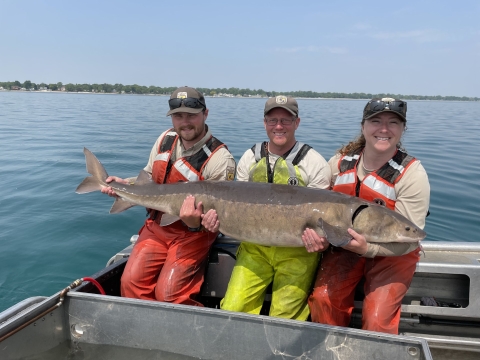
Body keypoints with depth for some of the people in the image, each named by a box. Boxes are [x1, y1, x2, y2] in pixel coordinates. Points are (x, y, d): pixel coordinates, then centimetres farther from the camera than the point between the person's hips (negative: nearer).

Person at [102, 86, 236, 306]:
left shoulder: (219, 159, -18)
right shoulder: (165, 139, 1)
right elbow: (149, 178, 15)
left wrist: (197, 223, -35)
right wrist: (124, 185, -1)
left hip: (192, 234, -5)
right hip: (157, 226, 6)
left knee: (168, 294, -16)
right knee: (131, 282, -9)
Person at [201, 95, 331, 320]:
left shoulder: (315, 163, -1)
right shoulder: (250, 158, 10)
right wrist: (219, 215, -11)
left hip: (296, 252, -2)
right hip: (255, 248, 3)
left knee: (284, 320, -8)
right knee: (232, 310, -5)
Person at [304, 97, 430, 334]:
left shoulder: (412, 174, -16)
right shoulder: (340, 162, -5)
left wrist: (368, 248, -34)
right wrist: (318, 235, -20)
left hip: (393, 254, -2)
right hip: (345, 245, 3)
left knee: (377, 319, -16)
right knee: (322, 298, -15)